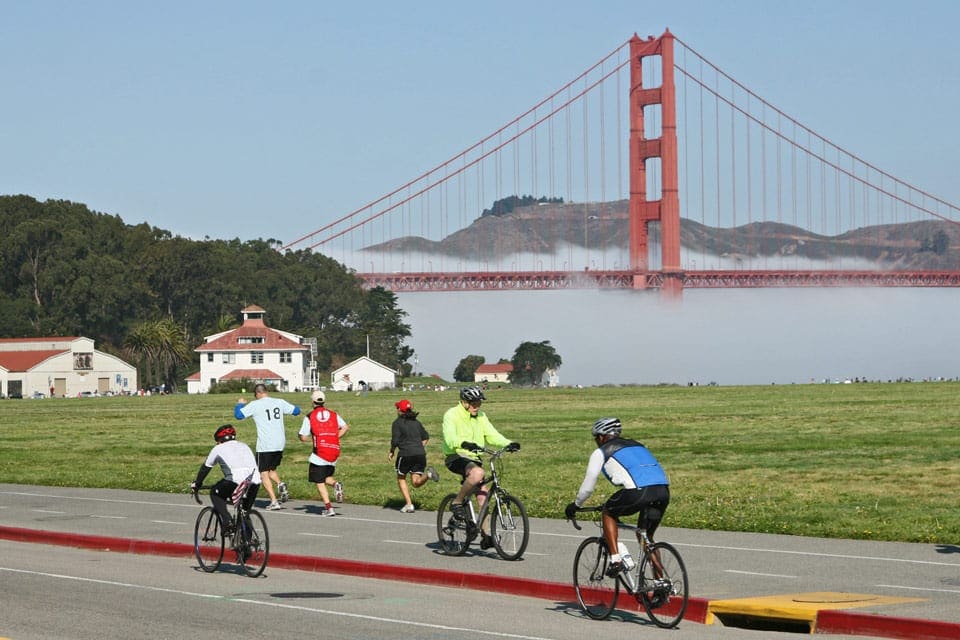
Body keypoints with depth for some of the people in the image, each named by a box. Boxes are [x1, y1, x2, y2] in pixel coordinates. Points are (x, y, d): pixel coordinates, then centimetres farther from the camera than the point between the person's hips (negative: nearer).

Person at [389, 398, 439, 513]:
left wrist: (391, 452, 6)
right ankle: (428, 474, -23)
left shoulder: (397, 423, -2)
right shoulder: (417, 422, 15)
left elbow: (395, 441, -10)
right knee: (416, 482, 6)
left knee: (401, 479, 17)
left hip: (406, 454, -5)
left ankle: (409, 504, 8)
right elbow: (426, 437, 18)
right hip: (420, 454, 5)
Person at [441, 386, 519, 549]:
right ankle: (457, 503, -17)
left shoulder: (481, 417, 11)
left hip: (473, 458, 7)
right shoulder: (452, 415, -10)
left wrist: (508, 444, -17)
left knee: (483, 495, -2)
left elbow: (492, 435, 2)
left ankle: (484, 536, 2)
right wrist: (464, 444, -46)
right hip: (455, 457, -7)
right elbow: (450, 437, -25)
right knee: (478, 473, -36)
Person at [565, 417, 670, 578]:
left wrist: (575, 505, 40)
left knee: (608, 513, 22)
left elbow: (588, 487, 20)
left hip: (639, 492, -6)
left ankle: (615, 559, 10)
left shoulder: (601, 452, 17)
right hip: (663, 491, 6)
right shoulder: (636, 445, 35)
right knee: (646, 536, 23)